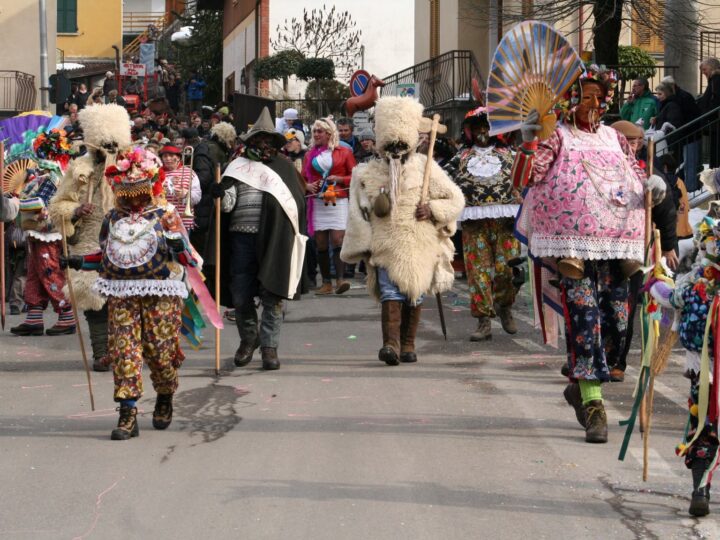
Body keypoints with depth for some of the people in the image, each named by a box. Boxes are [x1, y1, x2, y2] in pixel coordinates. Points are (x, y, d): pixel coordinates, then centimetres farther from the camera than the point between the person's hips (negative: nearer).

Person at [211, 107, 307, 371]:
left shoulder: (283, 167, 12)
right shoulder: (238, 166, 12)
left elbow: (298, 203, 12)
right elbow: (228, 203, 3)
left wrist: (294, 234, 1)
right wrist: (221, 194, -19)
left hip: (274, 240, -1)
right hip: (243, 237, 1)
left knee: (272, 294, -2)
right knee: (240, 295, 4)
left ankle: (269, 346, 4)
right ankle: (248, 338, 26)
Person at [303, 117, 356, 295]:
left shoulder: (344, 152, 6)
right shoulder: (310, 155, 15)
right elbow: (303, 178, 19)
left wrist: (339, 179, -10)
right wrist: (308, 186, -2)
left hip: (338, 201, -3)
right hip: (317, 202, 3)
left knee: (338, 240, -15)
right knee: (321, 244, 1)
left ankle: (340, 279, -22)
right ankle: (326, 283, 6)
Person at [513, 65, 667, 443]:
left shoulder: (614, 139, 19)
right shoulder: (557, 136, 4)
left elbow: (637, 177, 23)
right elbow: (524, 178, -7)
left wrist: (653, 185, 1)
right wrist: (528, 142, -23)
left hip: (614, 244, 5)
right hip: (573, 245, -5)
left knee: (617, 323, 3)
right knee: (584, 317, -14)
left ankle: (579, 385, 25)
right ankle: (592, 404, -13)